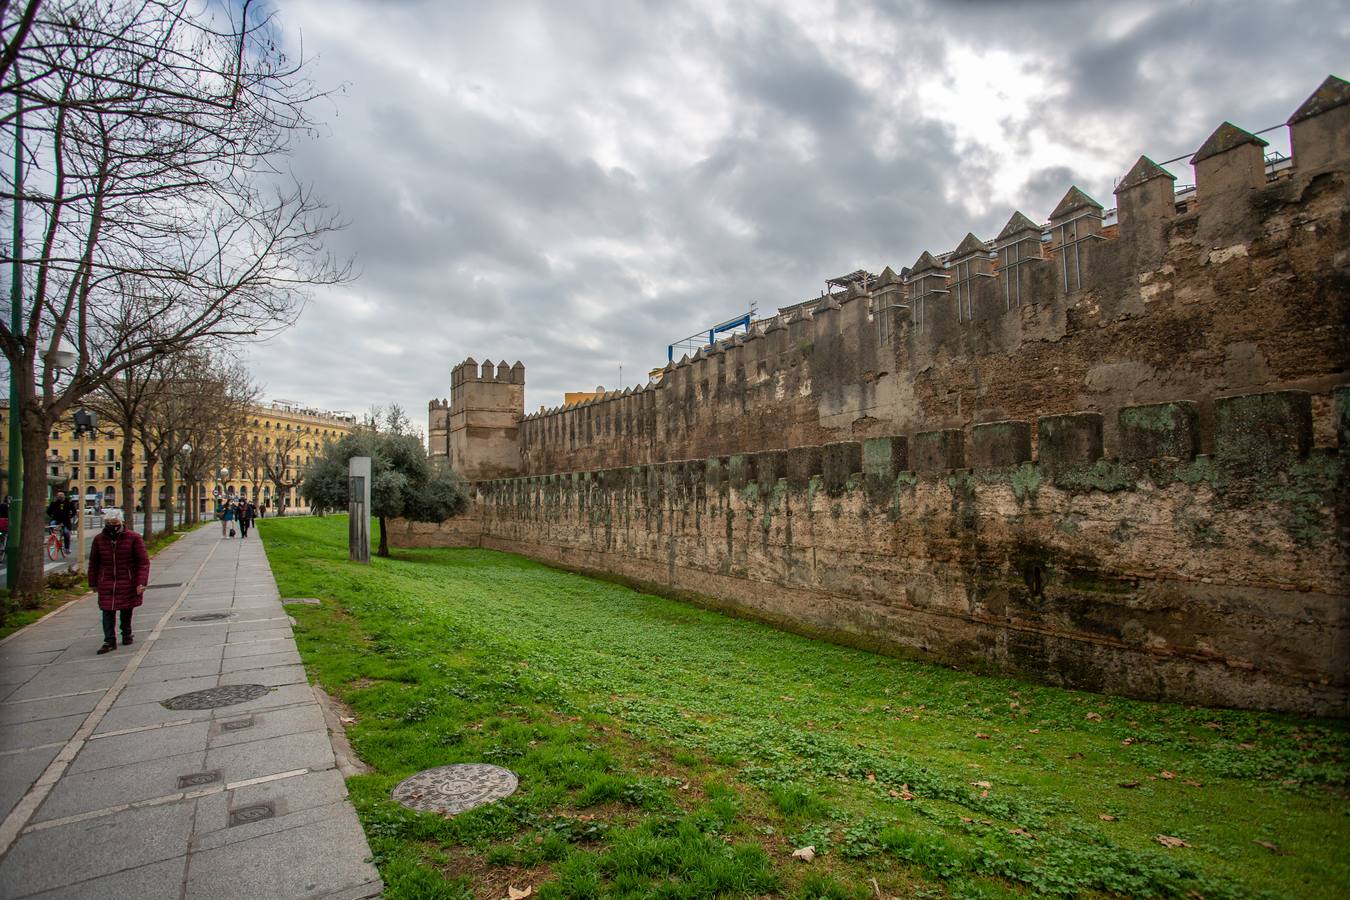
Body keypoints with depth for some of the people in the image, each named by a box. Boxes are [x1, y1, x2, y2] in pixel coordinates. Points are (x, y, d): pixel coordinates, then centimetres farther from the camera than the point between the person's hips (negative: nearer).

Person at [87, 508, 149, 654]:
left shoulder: (133, 538, -8)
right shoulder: (99, 539, 1)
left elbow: (143, 562, -9)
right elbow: (93, 563, 13)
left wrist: (141, 582, -17)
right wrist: (93, 583, 12)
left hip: (128, 583, -2)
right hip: (106, 584, 2)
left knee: (126, 610, 11)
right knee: (108, 612, -4)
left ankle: (126, 634, 30)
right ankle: (109, 641, 2)